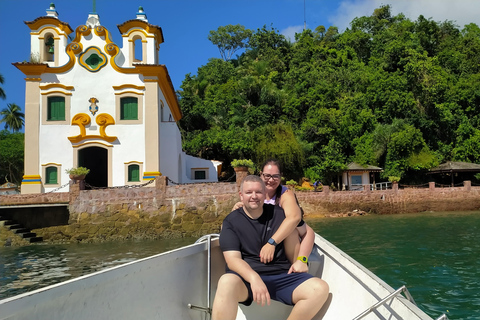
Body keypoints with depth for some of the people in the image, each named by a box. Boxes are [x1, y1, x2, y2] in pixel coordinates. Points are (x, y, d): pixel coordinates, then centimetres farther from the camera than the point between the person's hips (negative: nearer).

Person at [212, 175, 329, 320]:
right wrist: (254, 278, -27)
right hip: (247, 276, -3)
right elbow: (233, 259, -8)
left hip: (282, 275, 3)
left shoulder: (279, 214, 11)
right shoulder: (231, 221, 3)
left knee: (321, 288, -22)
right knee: (227, 282, -38)